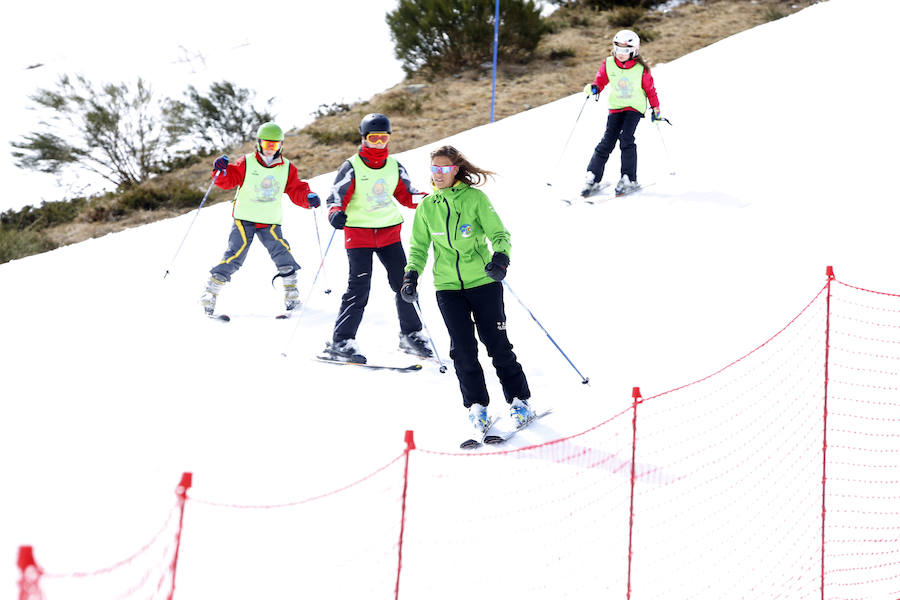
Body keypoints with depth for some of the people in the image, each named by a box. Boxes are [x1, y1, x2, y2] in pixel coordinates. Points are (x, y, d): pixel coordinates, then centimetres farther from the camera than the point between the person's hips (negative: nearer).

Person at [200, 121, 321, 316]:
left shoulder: (287, 169, 6)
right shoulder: (246, 163, -2)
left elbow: (296, 191, 6)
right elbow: (229, 181, -5)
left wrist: (309, 198, -15)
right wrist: (222, 171, -27)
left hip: (270, 222, 2)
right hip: (244, 219, -2)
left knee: (281, 251, -18)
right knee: (235, 253, -13)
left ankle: (291, 292, -6)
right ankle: (210, 292, -4)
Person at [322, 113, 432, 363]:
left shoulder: (394, 166, 7)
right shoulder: (352, 167, -6)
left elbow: (405, 195, 14)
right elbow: (337, 198, -8)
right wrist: (336, 214, -30)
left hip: (389, 232, 4)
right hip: (358, 233, -4)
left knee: (404, 283, 4)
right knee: (359, 288, -11)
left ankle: (411, 335, 19)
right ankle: (340, 342, -5)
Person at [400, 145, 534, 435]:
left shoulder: (475, 198, -4)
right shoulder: (426, 207, 6)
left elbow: (499, 233, -5)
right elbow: (419, 247, 14)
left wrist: (500, 258, -24)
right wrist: (411, 275, -1)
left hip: (483, 281, -2)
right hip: (448, 287, 3)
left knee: (496, 343, -2)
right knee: (463, 348, -4)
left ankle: (519, 400, 12)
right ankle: (476, 405, 10)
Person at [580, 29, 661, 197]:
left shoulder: (641, 69, -11)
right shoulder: (608, 64, -6)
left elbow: (650, 89, 1)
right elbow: (601, 81, 6)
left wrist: (655, 108, 4)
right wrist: (593, 88, -16)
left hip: (635, 108, -2)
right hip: (616, 107, 2)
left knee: (626, 138, -21)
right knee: (607, 141, -6)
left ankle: (629, 179, -14)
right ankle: (592, 179, 0)